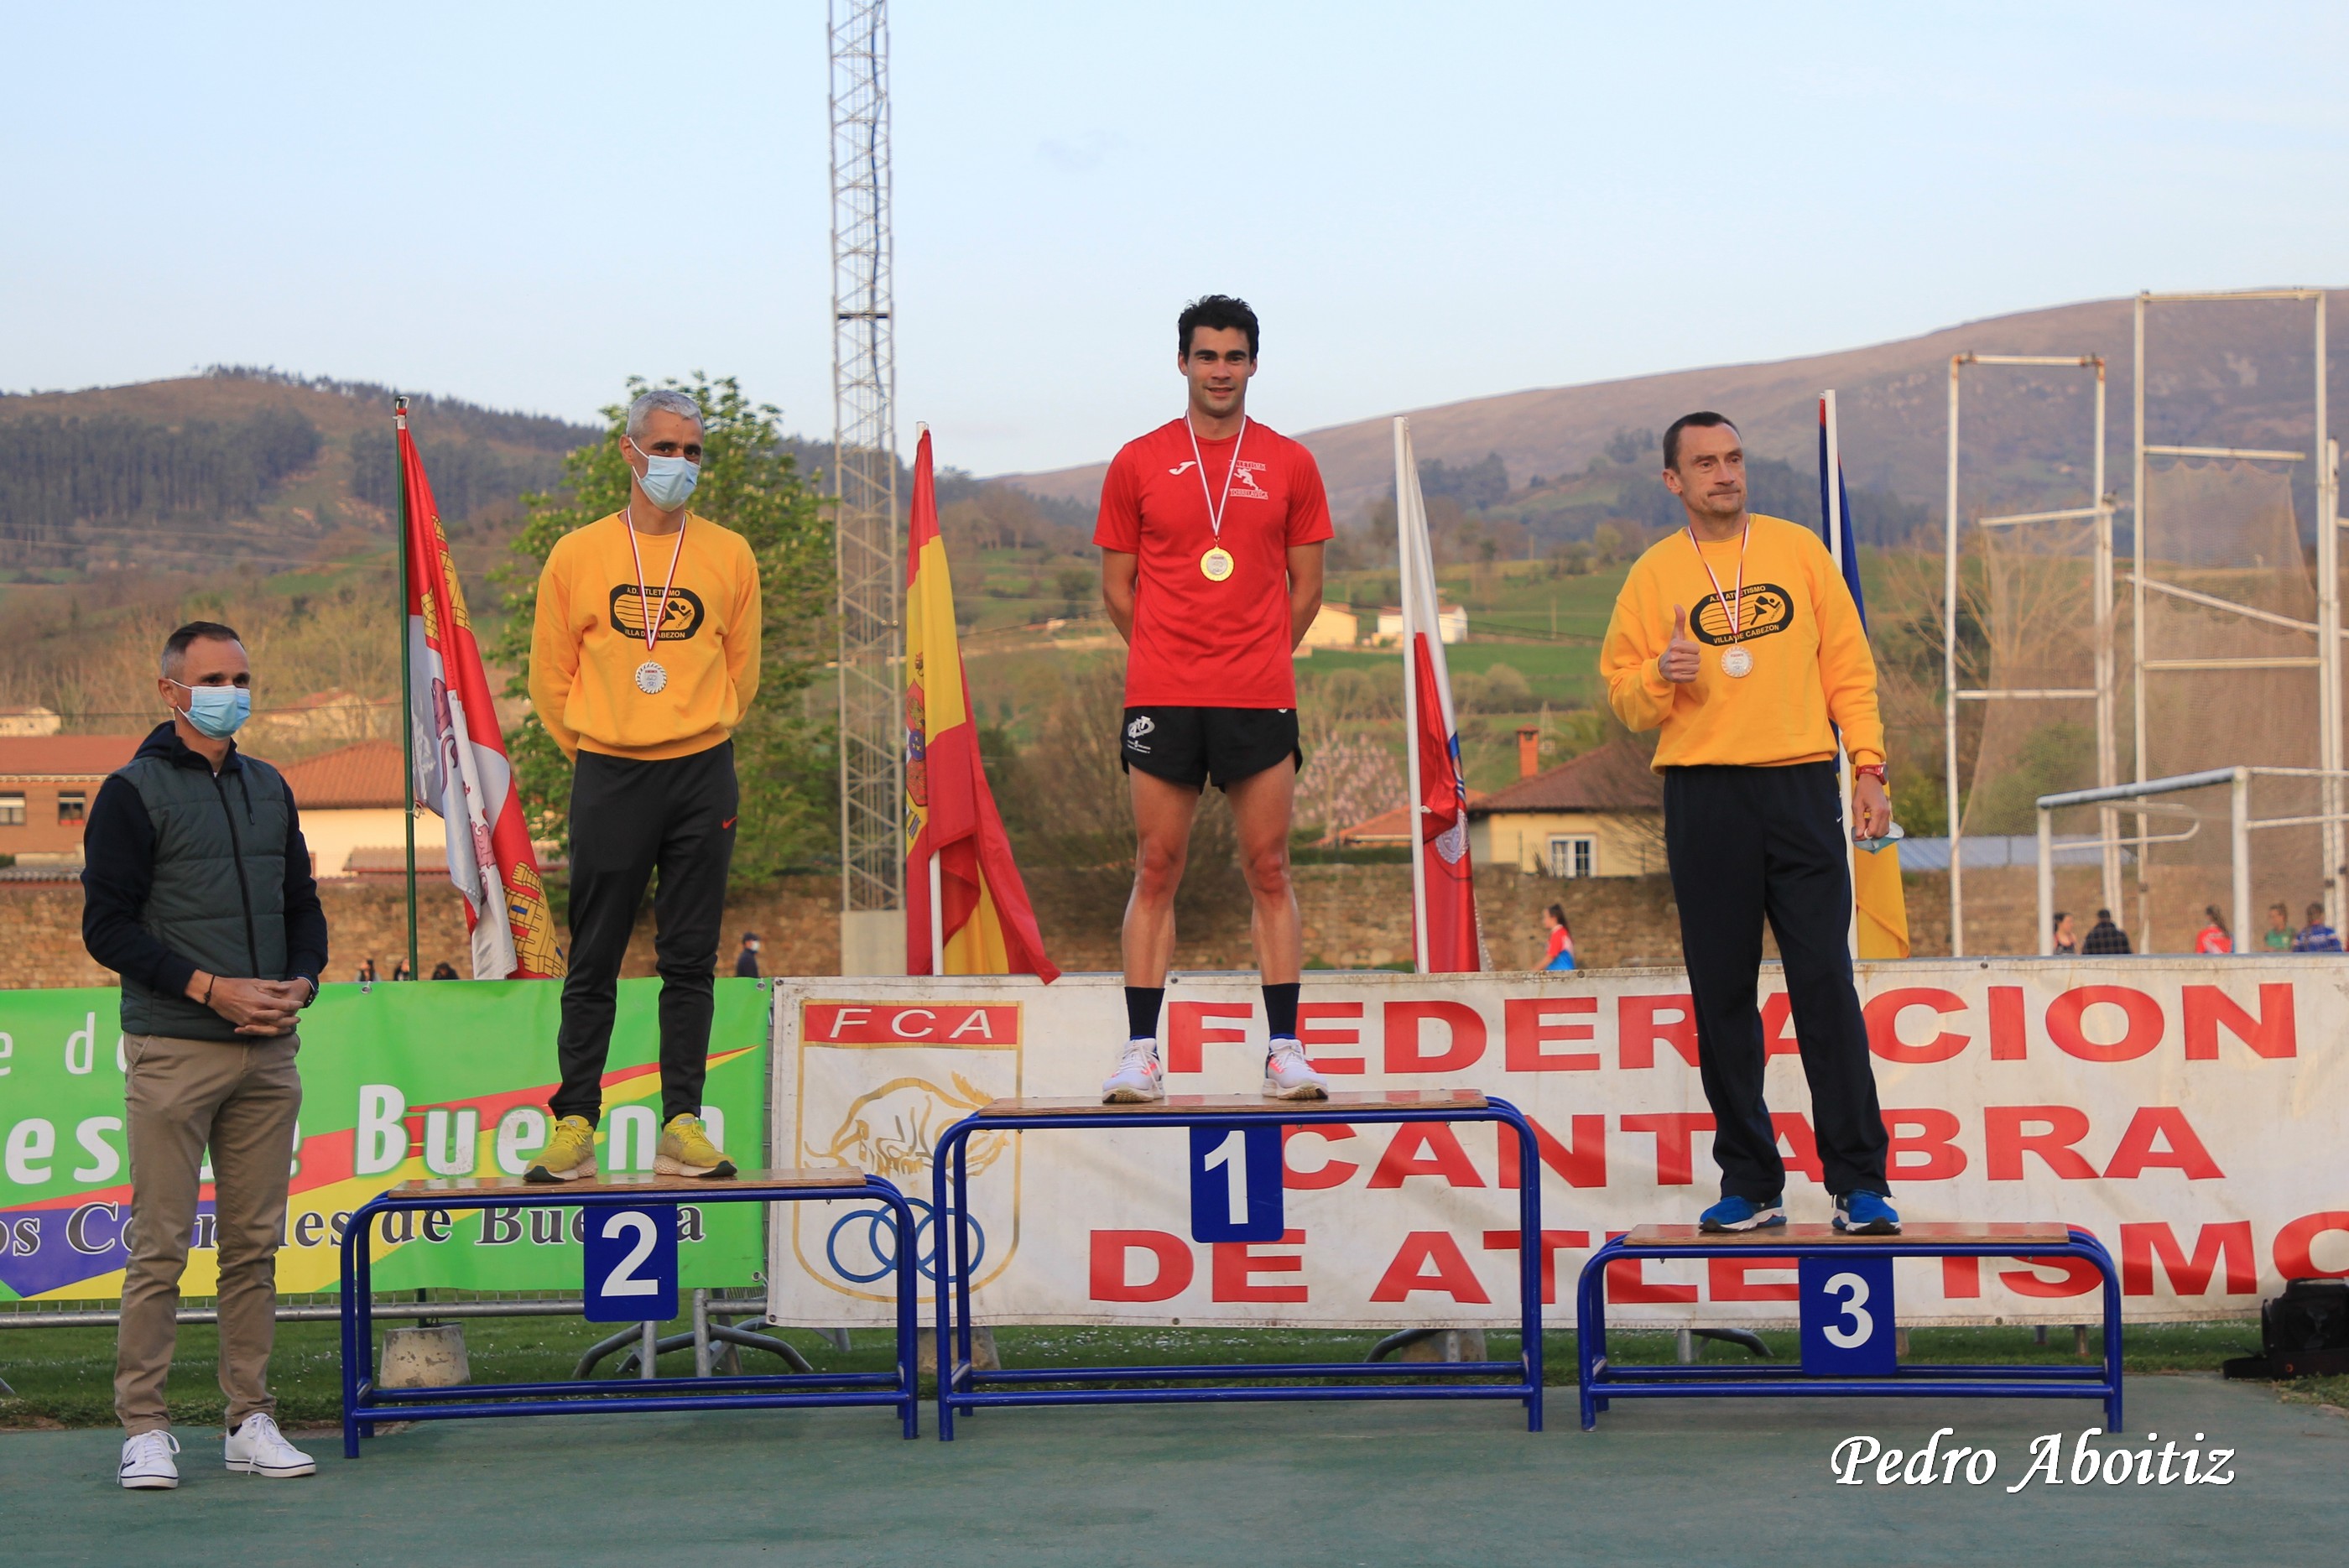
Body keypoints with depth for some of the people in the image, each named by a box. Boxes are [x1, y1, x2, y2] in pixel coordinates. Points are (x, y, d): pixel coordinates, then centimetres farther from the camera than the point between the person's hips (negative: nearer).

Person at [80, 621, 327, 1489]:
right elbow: (107, 924, -7)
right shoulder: (133, 792, -2)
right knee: (160, 1245, -5)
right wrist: (209, 989, -14)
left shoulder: (269, 789, 16)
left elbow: (303, 905, 22)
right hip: (173, 1051, -5)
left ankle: (251, 1421, 12)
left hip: (268, 1054, 5)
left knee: (254, 1243, 7)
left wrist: (300, 983, 1)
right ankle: (144, 1427, 1)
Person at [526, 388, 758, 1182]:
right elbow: (550, 678, 8)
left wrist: (695, 736, 11)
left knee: (690, 959, 3)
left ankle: (681, 1125, 6)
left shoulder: (729, 556, 5)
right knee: (594, 961, 1)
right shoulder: (578, 555, 2)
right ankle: (574, 1124, 4)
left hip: (701, 776, 1)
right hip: (608, 779, -1)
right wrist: (593, 750, 9)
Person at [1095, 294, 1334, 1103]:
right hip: (1162, 699, 0)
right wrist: (1174, 662, 7)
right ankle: (1140, 1053, 1)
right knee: (1156, 869, -1)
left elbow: (1305, 587, 11)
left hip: (1259, 698, 0)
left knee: (1269, 869, 1)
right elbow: (1117, 588, 10)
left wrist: (1255, 663, 7)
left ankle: (1285, 1051, 4)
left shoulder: (1289, 464, 8)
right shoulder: (1137, 463, 6)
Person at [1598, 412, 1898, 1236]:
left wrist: (1869, 765, 0)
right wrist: (1660, 676, -13)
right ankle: (1750, 1184, 9)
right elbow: (1622, 694, 9)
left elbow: (1847, 666, 10)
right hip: (1703, 800, 1)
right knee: (1722, 997, 1)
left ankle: (1860, 1183, -2)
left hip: (1801, 790, 0)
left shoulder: (1798, 550, 10)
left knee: (1826, 988, -5)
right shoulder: (1654, 573, 8)